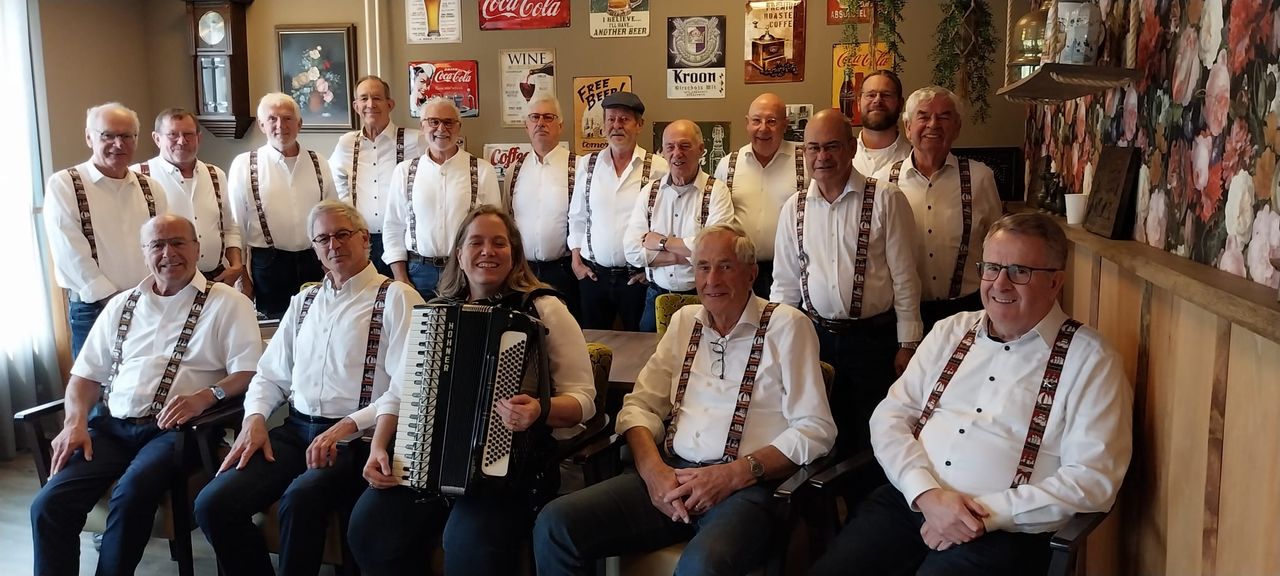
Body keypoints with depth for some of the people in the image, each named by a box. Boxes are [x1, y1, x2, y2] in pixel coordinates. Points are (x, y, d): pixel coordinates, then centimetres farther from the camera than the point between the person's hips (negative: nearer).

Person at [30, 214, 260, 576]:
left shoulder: (228, 303, 2)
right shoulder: (121, 305, 18)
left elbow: (249, 372, -7)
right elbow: (87, 373, 18)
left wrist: (205, 396, -24)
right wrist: (75, 422, 0)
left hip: (174, 428, -4)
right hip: (110, 426, 5)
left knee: (131, 494, -30)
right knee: (48, 504, -17)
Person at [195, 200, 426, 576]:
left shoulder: (396, 299, -3)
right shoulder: (304, 301, 19)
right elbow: (271, 375, 20)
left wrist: (347, 427, -20)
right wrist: (255, 418, 0)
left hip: (358, 436, -6)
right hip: (297, 429, 6)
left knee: (301, 498, -34)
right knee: (212, 503, -14)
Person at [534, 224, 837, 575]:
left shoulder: (786, 326, 0)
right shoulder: (685, 321, 16)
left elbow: (816, 429, -6)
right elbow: (641, 404, 13)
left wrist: (733, 474, -15)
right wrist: (653, 468, -7)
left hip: (747, 486, -5)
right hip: (671, 475, 5)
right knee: (554, 525, -15)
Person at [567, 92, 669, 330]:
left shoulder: (657, 167, -5)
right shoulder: (587, 165, 5)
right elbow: (577, 216, 11)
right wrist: (576, 259, 6)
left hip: (638, 276, -3)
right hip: (592, 274, 3)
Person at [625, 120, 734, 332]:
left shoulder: (716, 191, -6)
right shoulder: (649, 192, 5)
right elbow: (633, 251, -4)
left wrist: (661, 242, -10)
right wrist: (686, 254, -13)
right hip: (656, 297, 3)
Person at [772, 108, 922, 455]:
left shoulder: (886, 200, -6)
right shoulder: (794, 208, 6)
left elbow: (904, 277, -6)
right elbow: (784, 283, 10)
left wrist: (907, 344, -6)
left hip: (873, 339, -3)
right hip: (815, 336, 3)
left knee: (872, 441, 6)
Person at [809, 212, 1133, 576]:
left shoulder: (1090, 359, 0)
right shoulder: (951, 332, 13)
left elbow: (1092, 479, -7)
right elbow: (891, 416, 7)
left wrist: (987, 513, -15)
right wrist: (928, 493, -10)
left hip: (1004, 529, -3)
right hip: (910, 501, 4)